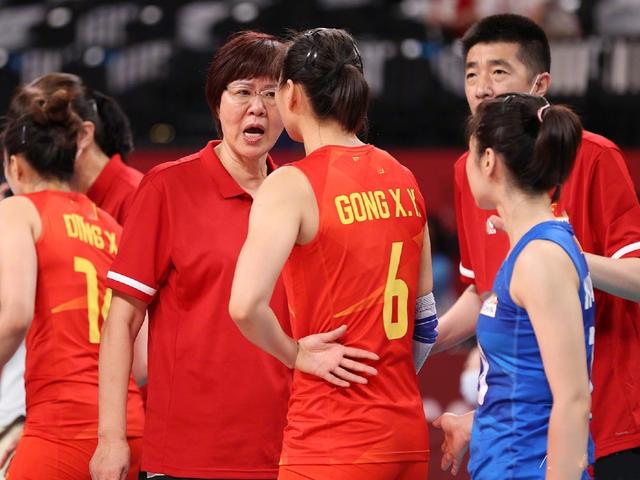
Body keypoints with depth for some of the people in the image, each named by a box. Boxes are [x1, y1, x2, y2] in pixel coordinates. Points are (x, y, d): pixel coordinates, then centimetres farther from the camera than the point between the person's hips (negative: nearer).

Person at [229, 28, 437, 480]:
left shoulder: (293, 185, -10)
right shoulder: (402, 179, 10)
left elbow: (245, 304, -23)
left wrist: (296, 354, -7)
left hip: (331, 441, -7)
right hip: (408, 436, 7)